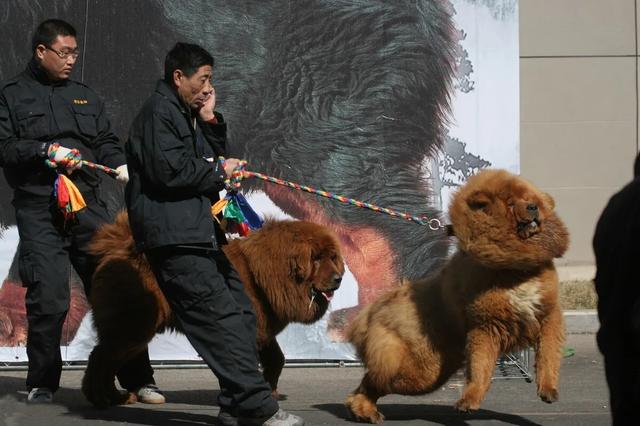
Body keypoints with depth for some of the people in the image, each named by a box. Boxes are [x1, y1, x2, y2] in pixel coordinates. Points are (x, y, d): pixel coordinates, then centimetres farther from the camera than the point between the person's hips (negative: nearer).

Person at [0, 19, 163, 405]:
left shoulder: (85, 96, 20)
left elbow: (106, 141, 16)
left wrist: (121, 164, -5)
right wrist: (46, 151, -15)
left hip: (89, 206, 3)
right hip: (39, 211, -3)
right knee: (48, 299, -6)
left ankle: (137, 379, 5)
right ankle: (42, 384, 10)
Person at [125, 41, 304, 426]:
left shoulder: (186, 114, 23)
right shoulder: (158, 113, -8)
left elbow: (215, 157, 20)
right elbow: (169, 170, -19)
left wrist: (211, 122, 6)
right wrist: (219, 172, -7)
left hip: (201, 233, 11)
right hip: (175, 239, -11)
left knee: (241, 314, 9)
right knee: (221, 319, -15)